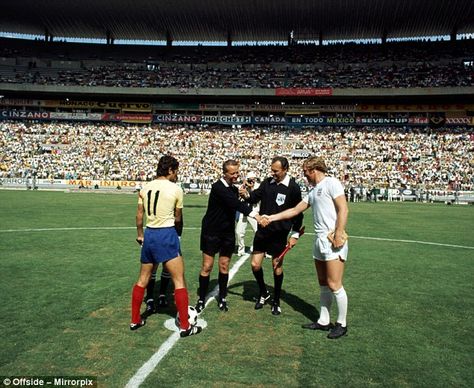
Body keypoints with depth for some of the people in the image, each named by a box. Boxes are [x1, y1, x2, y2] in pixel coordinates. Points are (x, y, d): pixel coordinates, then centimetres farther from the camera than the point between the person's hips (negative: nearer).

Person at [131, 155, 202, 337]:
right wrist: (178, 232, 22)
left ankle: (135, 321, 29)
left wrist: (140, 234, 26)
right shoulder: (175, 189, -7)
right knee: (179, 281, 2)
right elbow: (178, 218, 2)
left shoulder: (145, 188, 6)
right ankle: (185, 327, 7)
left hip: (149, 234, 6)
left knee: (143, 280, 19)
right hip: (167, 235, -6)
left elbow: (139, 215, 11)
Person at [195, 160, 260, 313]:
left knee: (224, 266, 10)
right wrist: (254, 214, -40)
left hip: (228, 233, 6)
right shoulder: (218, 187, -20)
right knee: (207, 266, 1)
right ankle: (201, 299, 14)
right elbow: (235, 204, -33)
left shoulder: (234, 189, 5)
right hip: (211, 232, -6)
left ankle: (222, 298, 22)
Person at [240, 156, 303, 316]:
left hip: (279, 233, -3)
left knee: (277, 266, 7)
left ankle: (276, 301, 25)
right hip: (262, 231, 4)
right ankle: (263, 293, 29)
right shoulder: (267, 182, 2)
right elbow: (255, 196, 2)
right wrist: (247, 194, -21)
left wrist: (295, 234, -4)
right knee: (255, 265, 3)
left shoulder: (293, 187, -9)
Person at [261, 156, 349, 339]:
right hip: (319, 241, 9)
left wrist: (338, 234, -21)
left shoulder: (331, 183, -6)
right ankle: (323, 321, 23)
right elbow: (295, 210, 23)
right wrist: (271, 218, 19)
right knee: (323, 284, 13)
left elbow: (343, 209, -14)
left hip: (333, 241, -9)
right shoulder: (313, 191, 19)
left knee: (334, 285, -4)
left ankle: (341, 324, 11)